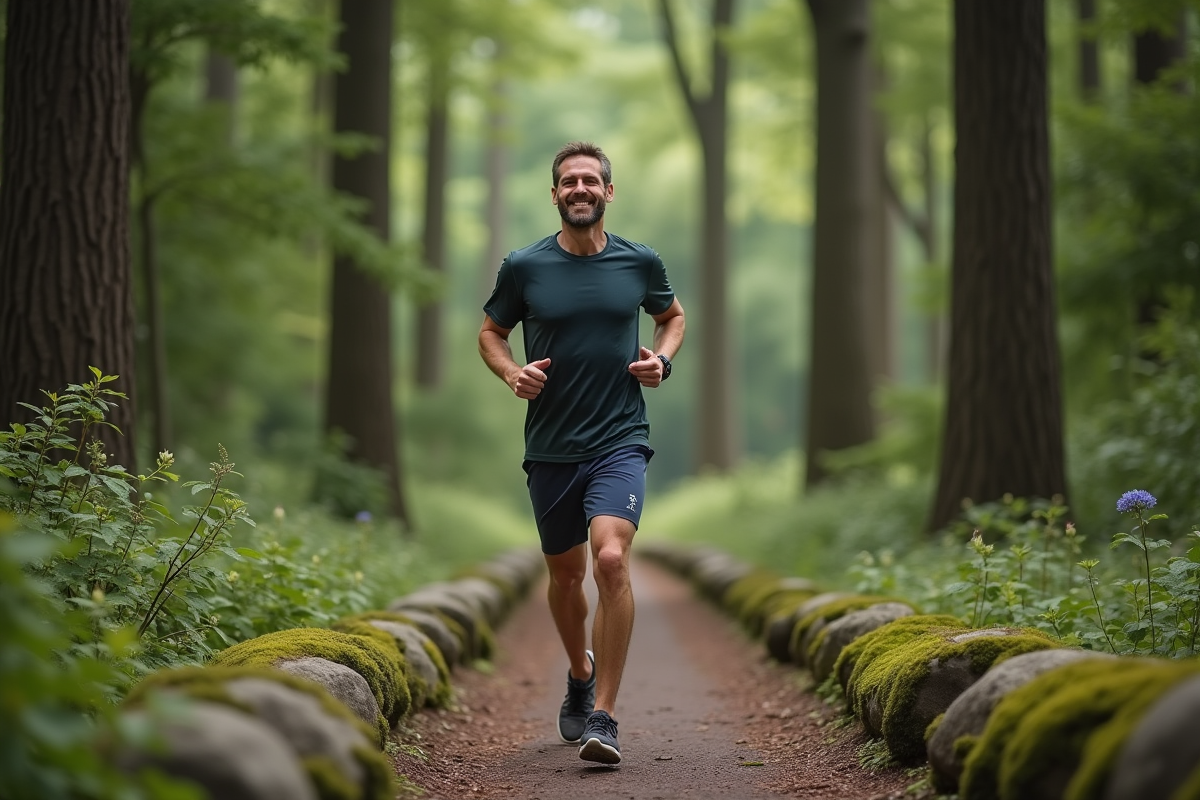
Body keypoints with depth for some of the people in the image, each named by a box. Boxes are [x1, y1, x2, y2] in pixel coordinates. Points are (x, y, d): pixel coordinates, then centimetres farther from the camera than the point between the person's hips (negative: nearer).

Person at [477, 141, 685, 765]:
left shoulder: (641, 263, 2)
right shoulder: (523, 267, 0)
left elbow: (673, 316, 20)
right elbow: (491, 332, 13)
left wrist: (661, 359, 0)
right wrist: (511, 373, -8)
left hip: (620, 441, -2)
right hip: (550, 448, 2)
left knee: (611, 559, -21)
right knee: (565, 573, 15)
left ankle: (603, 717, -16)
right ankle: (580, 674, 44)